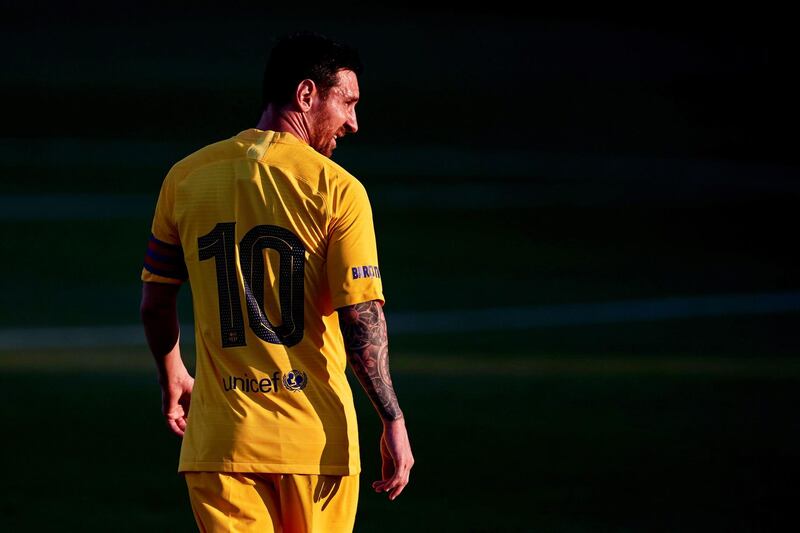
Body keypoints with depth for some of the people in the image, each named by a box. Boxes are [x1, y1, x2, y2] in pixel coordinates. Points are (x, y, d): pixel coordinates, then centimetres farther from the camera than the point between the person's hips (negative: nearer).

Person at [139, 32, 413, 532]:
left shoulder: (185, 178, 5)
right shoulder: (338, 189, -7)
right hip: (314, 438, -2)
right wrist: (393, 421, -6)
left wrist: (173, 377, 31)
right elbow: (362, 321, -12)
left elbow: (156, 302, 13)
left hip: (221, 438, 2)